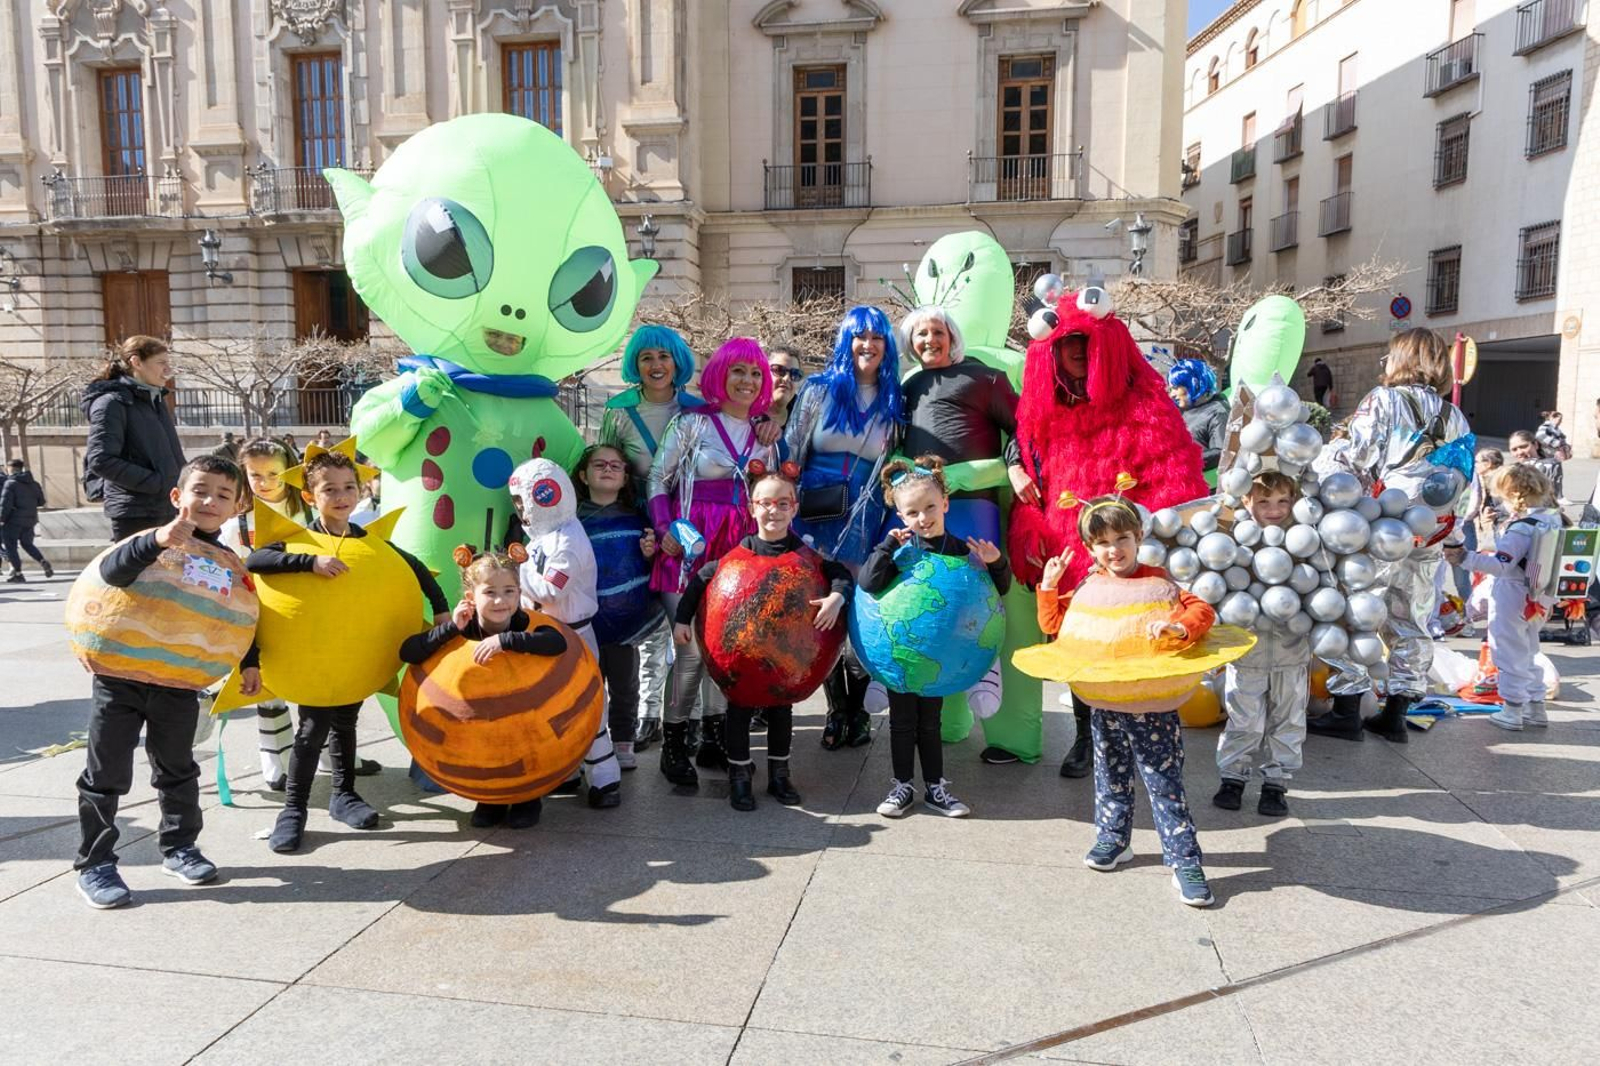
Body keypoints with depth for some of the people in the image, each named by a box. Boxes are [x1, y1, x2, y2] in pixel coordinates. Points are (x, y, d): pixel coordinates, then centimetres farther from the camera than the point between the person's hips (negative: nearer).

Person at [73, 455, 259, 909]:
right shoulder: (152, 541, -12)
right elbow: (111, 570, -33)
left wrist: (248, 662, 5)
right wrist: (156, 540, -49)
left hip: (179, 684, 4)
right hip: (120, 676, -4)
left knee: (177, 770, 16)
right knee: (106, 775, 5)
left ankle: (178, 846, 31)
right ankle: (94, 864, 17)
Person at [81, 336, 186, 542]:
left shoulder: (155, 400, 16)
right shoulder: (112, 402, -9)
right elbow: (101, 460, -18)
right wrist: (158, 482, -19)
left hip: (166, 509, 8)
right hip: (134, 513, -8)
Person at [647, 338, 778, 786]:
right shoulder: (692, 423, 0)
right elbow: (658, 480, 0)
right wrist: (666, 529, -12)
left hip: (743, 547, 5)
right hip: (694, 544, -4)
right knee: (694, 647, -8)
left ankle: (713, 739, 22)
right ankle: (673, 744, 8)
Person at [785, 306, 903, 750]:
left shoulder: (892, 401, 8)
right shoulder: (819, 390, 3)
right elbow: (790, 453, 4)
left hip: (865, 522, 1)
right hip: (816, 516, -1)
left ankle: (857, 709, 19)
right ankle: (838, 711, 18)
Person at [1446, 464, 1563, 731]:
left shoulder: (1522, 528, -23)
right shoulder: (1553, 520, 3)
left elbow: (1501, 565, -29)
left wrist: (1465, 558, -35)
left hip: (1511, 600, -9)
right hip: (1535, 602, 9)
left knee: (1510, 655, 2)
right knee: (1527, 654, 21)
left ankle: (1512, 711, 8)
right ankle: (1536, 707, 28)